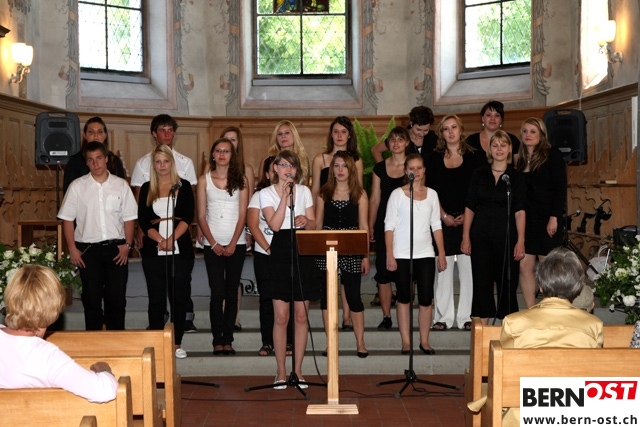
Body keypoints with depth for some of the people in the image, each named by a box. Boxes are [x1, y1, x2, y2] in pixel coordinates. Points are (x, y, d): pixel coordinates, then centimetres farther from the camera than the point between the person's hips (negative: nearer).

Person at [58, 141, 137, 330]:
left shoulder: (121, 185, 3)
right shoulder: (77, 186, 2)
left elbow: (128, 218, 5)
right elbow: (67, 219, 3)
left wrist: (127, 245, -4)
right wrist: (72, 249, -2)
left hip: (116, 248, 0)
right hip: (88, 249, 0)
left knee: (117, 298, 4)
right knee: (91, 299, 7)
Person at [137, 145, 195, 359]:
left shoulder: (183, 186, 6)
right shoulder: (146, 189, 9)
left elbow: (188, 217, -4)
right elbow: (143, 221, 1)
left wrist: (172, 239, -18)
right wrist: (160, 240, -14)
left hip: (180, 250, -1)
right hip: (153, 251, 1)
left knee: (179, 297, 2)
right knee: (156, 298, 2)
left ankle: (177, 344, 9)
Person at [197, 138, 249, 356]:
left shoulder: (241, 180, 5)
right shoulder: (204, 180, 5)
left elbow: (243, 215, 1)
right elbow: (201, 216, 3)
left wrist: (232, 244, -8)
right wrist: (214, 244, -7)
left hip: (236, 244, 1)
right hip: (212, 244, -1)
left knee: (231, 292, 3)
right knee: (217, 293, -5)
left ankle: (228, 339, 8)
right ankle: (218, 340, 1)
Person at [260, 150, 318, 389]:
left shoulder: (304, 191, 11)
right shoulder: (266, 193, 3)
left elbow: (313, 225, 10)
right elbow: (274, 224, -11)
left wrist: (306, 221, -12)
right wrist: (285, 195, -13)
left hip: (303, 253, 2)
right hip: (280, 255, -2)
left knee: (301, 316, 4)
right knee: (281, 317, -3)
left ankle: (298, 370, 13)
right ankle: (281, 372, 8)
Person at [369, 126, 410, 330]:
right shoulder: (380, 167, 8)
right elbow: (375, 199, 9)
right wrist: (370, 226, 5)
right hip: (384, 225, 2)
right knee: (383, 271, 1)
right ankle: (386, 316, 9)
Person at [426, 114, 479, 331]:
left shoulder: (472, 157, 6)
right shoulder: (435, 158, 8)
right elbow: (429, 191, 3)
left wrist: (467, 215, -8)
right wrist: (444, 216, -6)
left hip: (467, 219, -1)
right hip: (443, 220, 1)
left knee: (468, 268, -1)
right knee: (443, 268, 1)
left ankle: (466, 317, 7)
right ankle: (444, 316, 8)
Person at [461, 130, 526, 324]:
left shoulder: (516, 177, 2)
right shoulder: (479, 174, 6)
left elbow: (519, 211, -2)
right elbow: (469, 207, 6)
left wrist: (520, 240, -9)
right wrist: (465, 237, 1)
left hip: (506, 236, -1)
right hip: (481, 235, 1)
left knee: (507, 280, 2)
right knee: (481, 281, 3)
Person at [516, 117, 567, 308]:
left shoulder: (552, 155, -3)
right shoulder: (521, 160, 14)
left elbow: (561, 189, -9)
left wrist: (554, 217, -15)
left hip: (547, 220, -6)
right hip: (526, 219, 6)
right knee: (524, 266, 0)